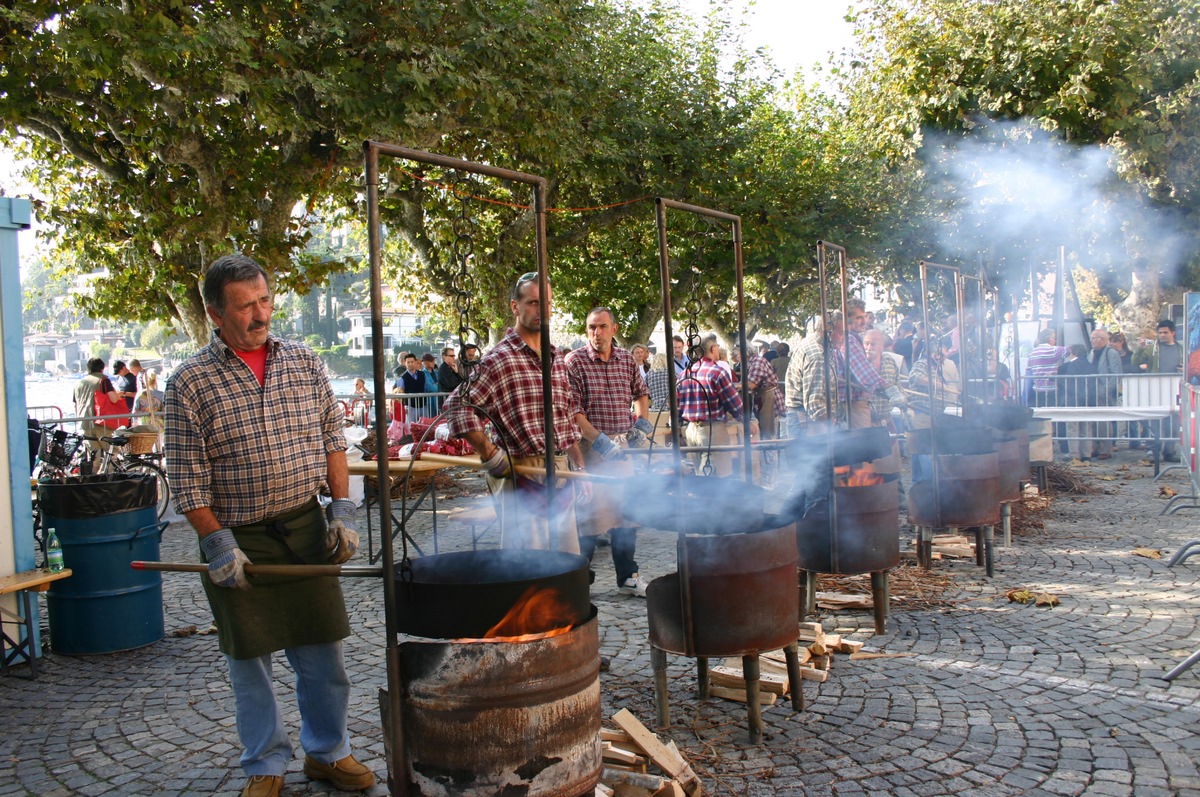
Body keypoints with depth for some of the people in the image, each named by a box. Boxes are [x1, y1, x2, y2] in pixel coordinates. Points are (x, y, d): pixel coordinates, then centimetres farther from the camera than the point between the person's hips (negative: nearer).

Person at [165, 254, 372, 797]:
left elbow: (331, 440, 8)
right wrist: (218, 544, -12)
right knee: (248, 661, 10)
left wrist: (342, 512, 0)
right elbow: (187, 477, -6)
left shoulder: (304, 362, 3)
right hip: (237, 539, -2)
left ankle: (328, 752, 30)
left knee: (321, 653, 9)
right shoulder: (191, 382, -7)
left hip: (305, 529, 2)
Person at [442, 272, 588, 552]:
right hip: (522, 475, -7)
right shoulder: (500, 359, -10)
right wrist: (490, 455, -17)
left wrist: (579, 467, 16)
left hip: (560, 475, 7)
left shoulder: (557, 358, 14)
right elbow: (459, 406, -15)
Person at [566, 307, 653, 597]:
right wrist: (599, 440, -21)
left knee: (626, 513, 11)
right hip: (590, 444, -5)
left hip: (622, 444, 5)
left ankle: (628, 577, 24)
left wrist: (642, 421, 9)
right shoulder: (575, 361, -9)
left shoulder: (627, 359, 7)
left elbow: (641, 392, 25)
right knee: (591, 516, -4)